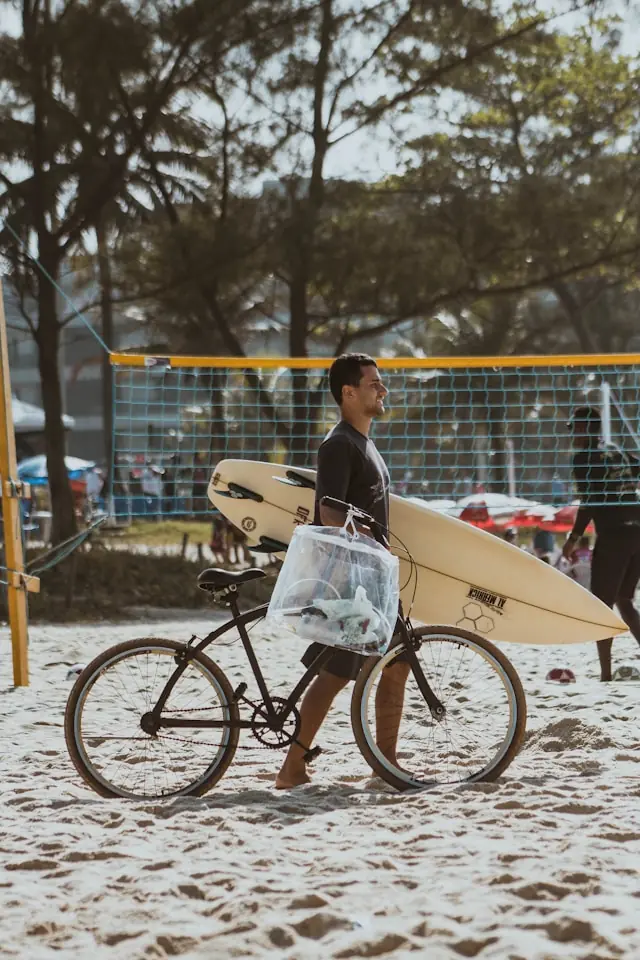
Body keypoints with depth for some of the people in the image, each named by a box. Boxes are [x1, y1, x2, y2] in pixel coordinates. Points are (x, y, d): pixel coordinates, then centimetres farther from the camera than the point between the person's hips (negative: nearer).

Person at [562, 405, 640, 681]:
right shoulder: (618, 453, 18)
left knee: (602, 606, -1)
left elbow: (589, 502, -11)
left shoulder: (584, 457, -4)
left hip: (612, 536, -7)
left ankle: (606, 673, -5)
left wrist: (574, 538, -8)